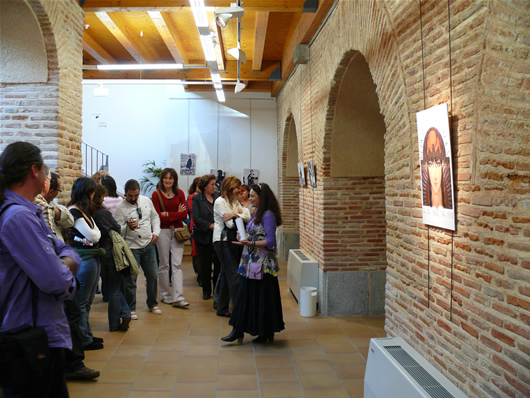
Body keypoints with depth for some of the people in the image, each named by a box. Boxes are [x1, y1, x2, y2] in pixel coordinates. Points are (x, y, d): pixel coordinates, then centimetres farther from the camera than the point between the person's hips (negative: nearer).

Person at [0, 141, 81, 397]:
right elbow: (55, 281, -29)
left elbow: (65, 250, 14)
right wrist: (69, 280, -7)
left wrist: (66, 263, -9)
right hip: (34, 341, -10)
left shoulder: (28, 212, 10)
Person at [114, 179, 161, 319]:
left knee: (153, 276, 11)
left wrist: (156, 232, 4)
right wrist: (128, 227, -29)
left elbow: (155, 217, 17)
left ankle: (152, 304, 30)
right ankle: (131, 308, 14)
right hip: (131, 247, -4)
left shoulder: (147, 201, 5)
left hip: (148, 245, 4)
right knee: (131, 279, -1)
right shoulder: (121, 208, -8)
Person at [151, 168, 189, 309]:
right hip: (163, 231, -2)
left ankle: (178, 298, -4)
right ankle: (165, 295, 19)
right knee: (164, 264, 6)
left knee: (177, 264, -3)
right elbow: (158, 216, -8)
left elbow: (184, 214, -1)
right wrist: (176, 213, -8)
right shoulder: (156, 194, -1)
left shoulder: (180, 193, 7)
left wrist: (167, 214, -11)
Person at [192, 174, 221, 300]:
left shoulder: (217, 197, 6)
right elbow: (196, 218, -9)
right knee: (205, 265, 7)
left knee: (219, 264, 0)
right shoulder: (196, 199, -1)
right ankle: (206, 291, 21)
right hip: (203, 237, -2)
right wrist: (211, 226, -16)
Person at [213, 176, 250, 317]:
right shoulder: (220, 202, -8)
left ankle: (222, 308, 25)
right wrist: (240, 217, -3)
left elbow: (248, 217, 0)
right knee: (234, 275, -9)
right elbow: (230, 224, -15)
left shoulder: (235, 201, 15)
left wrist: (235, 215, -14)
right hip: (223, 241, -8)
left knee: (226, 274, 14)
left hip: (233, 240, 8)